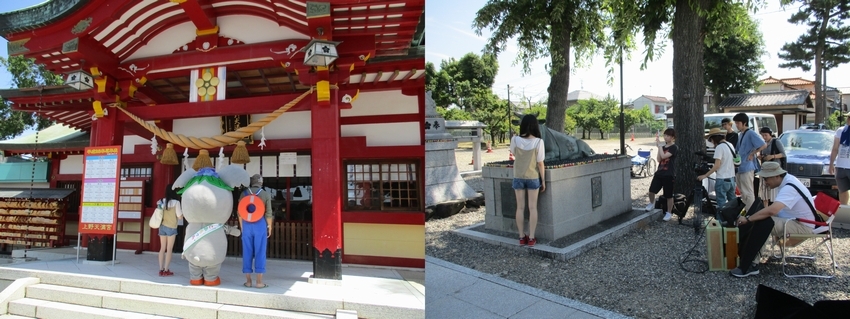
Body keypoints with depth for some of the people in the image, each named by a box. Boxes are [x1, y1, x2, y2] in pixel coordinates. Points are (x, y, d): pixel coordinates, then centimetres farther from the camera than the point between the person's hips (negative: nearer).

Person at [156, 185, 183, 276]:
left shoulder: (162, 201, 3)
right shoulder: (176, 202, -12)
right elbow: (180, 217, -11)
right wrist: (183, 212, 8)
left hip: (162, 227, 5)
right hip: (171, 228, -5)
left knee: (162, 248, 10)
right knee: (169, 249, 2)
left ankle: (161, 270, 11)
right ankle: (166, 270, 3)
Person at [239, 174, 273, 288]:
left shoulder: (244, 193, 4)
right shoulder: (266, 194, -3)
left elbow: (240, 211, 5)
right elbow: (268, 213, -5)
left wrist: (242, 227, 15)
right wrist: (269, 227, 6)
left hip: (247, 225, 3)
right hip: (260, 225, -3)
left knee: (247, 253, 7)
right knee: (260, 253, 0)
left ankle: (248, 281, 10)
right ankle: (259, 282, 0)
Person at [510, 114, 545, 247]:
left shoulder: (515, 140, -9)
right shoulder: (538, 141, -14)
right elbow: (540, 163, -9)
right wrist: (543, 180, 0)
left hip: (518, 177, 2)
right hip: (533, 178, -2)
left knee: (520, 207, 9)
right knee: (532, 208, 6)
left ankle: (522, 237, 15)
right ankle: (531, 238, 10)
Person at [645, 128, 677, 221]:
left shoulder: (674, 147, -9)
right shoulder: (663, 146, 11)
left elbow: (663, 156, -23)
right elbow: (658, 159, 1)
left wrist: (660, 146, -12)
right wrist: (659, 148, -5)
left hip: (669, 175, -6)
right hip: (659, 172, 6)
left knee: (669, 195, 5)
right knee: (651, 191, -4)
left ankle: (669, 213, 18)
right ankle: (652, 203, 25)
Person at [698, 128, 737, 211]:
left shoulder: (719, 147, -14)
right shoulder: (730, 145, 11)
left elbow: (717, 165, -19)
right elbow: (734, 163, 16)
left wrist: (705, 176, -15)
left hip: (722, 180, -8)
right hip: (732, 178, 8)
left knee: (722, 204, -3)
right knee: (733, 202, 15)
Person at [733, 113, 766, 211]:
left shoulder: (750, 134, -10)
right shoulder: (740, 135, 16)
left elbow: (763, 145, -19)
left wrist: (752, 154, -14)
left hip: (747, 167, -9)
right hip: (739, 167, 9)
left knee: (748, 193, -5)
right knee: (742, 192, 14)